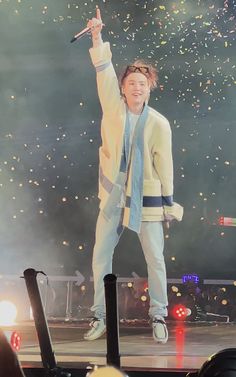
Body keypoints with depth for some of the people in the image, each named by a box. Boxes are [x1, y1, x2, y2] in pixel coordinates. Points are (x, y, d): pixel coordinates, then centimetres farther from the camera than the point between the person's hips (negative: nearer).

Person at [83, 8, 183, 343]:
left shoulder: (159, 124, -6)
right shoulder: (113, 108, -2)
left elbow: (164, 164, -3)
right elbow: (104, 74, -12)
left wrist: (169, 204, -1)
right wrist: (97, 35, -24)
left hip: (147, 198, -2)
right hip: (113, 196, 2)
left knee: (155, 259, 1)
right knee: (101, 255, 4)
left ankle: (159, 317, 12)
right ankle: (100, 316, 14)